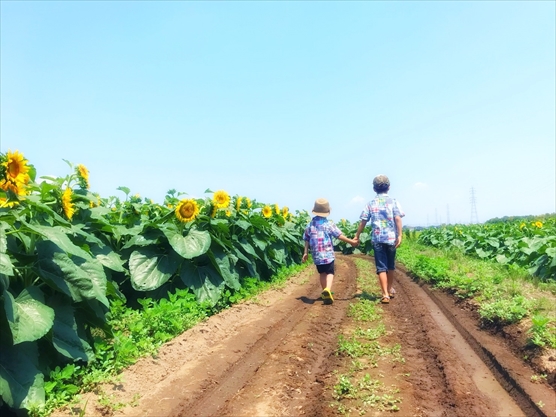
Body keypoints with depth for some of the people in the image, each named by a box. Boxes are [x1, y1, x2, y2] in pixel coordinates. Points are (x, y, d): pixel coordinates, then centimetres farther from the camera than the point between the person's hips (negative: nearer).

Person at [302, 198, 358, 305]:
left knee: (322, 273, 17)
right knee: (330, 272, 3)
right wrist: (351, 242, 5)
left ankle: (326, 294, 23)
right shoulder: (329, 224, -6)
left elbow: (307, 240, 7)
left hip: (316, 255, 4)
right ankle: (328, 289, -23)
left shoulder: (310, 225, 4)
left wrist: (306, 252, 15)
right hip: (328, 254, -3)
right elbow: (339, 236, -6)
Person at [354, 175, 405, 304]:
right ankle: (390, 290, 34)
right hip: (391, 238, 1)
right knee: (391, 266, 18)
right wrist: (399, 235, -9)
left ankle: (385, 295, -7)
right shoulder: (393, 201, 4)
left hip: (377, 239, -1)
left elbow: (363, 221, 3)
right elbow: (397, 219, -8)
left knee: (381, 267, 0)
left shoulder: (371, 203, 6)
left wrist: (357, 236, 11)